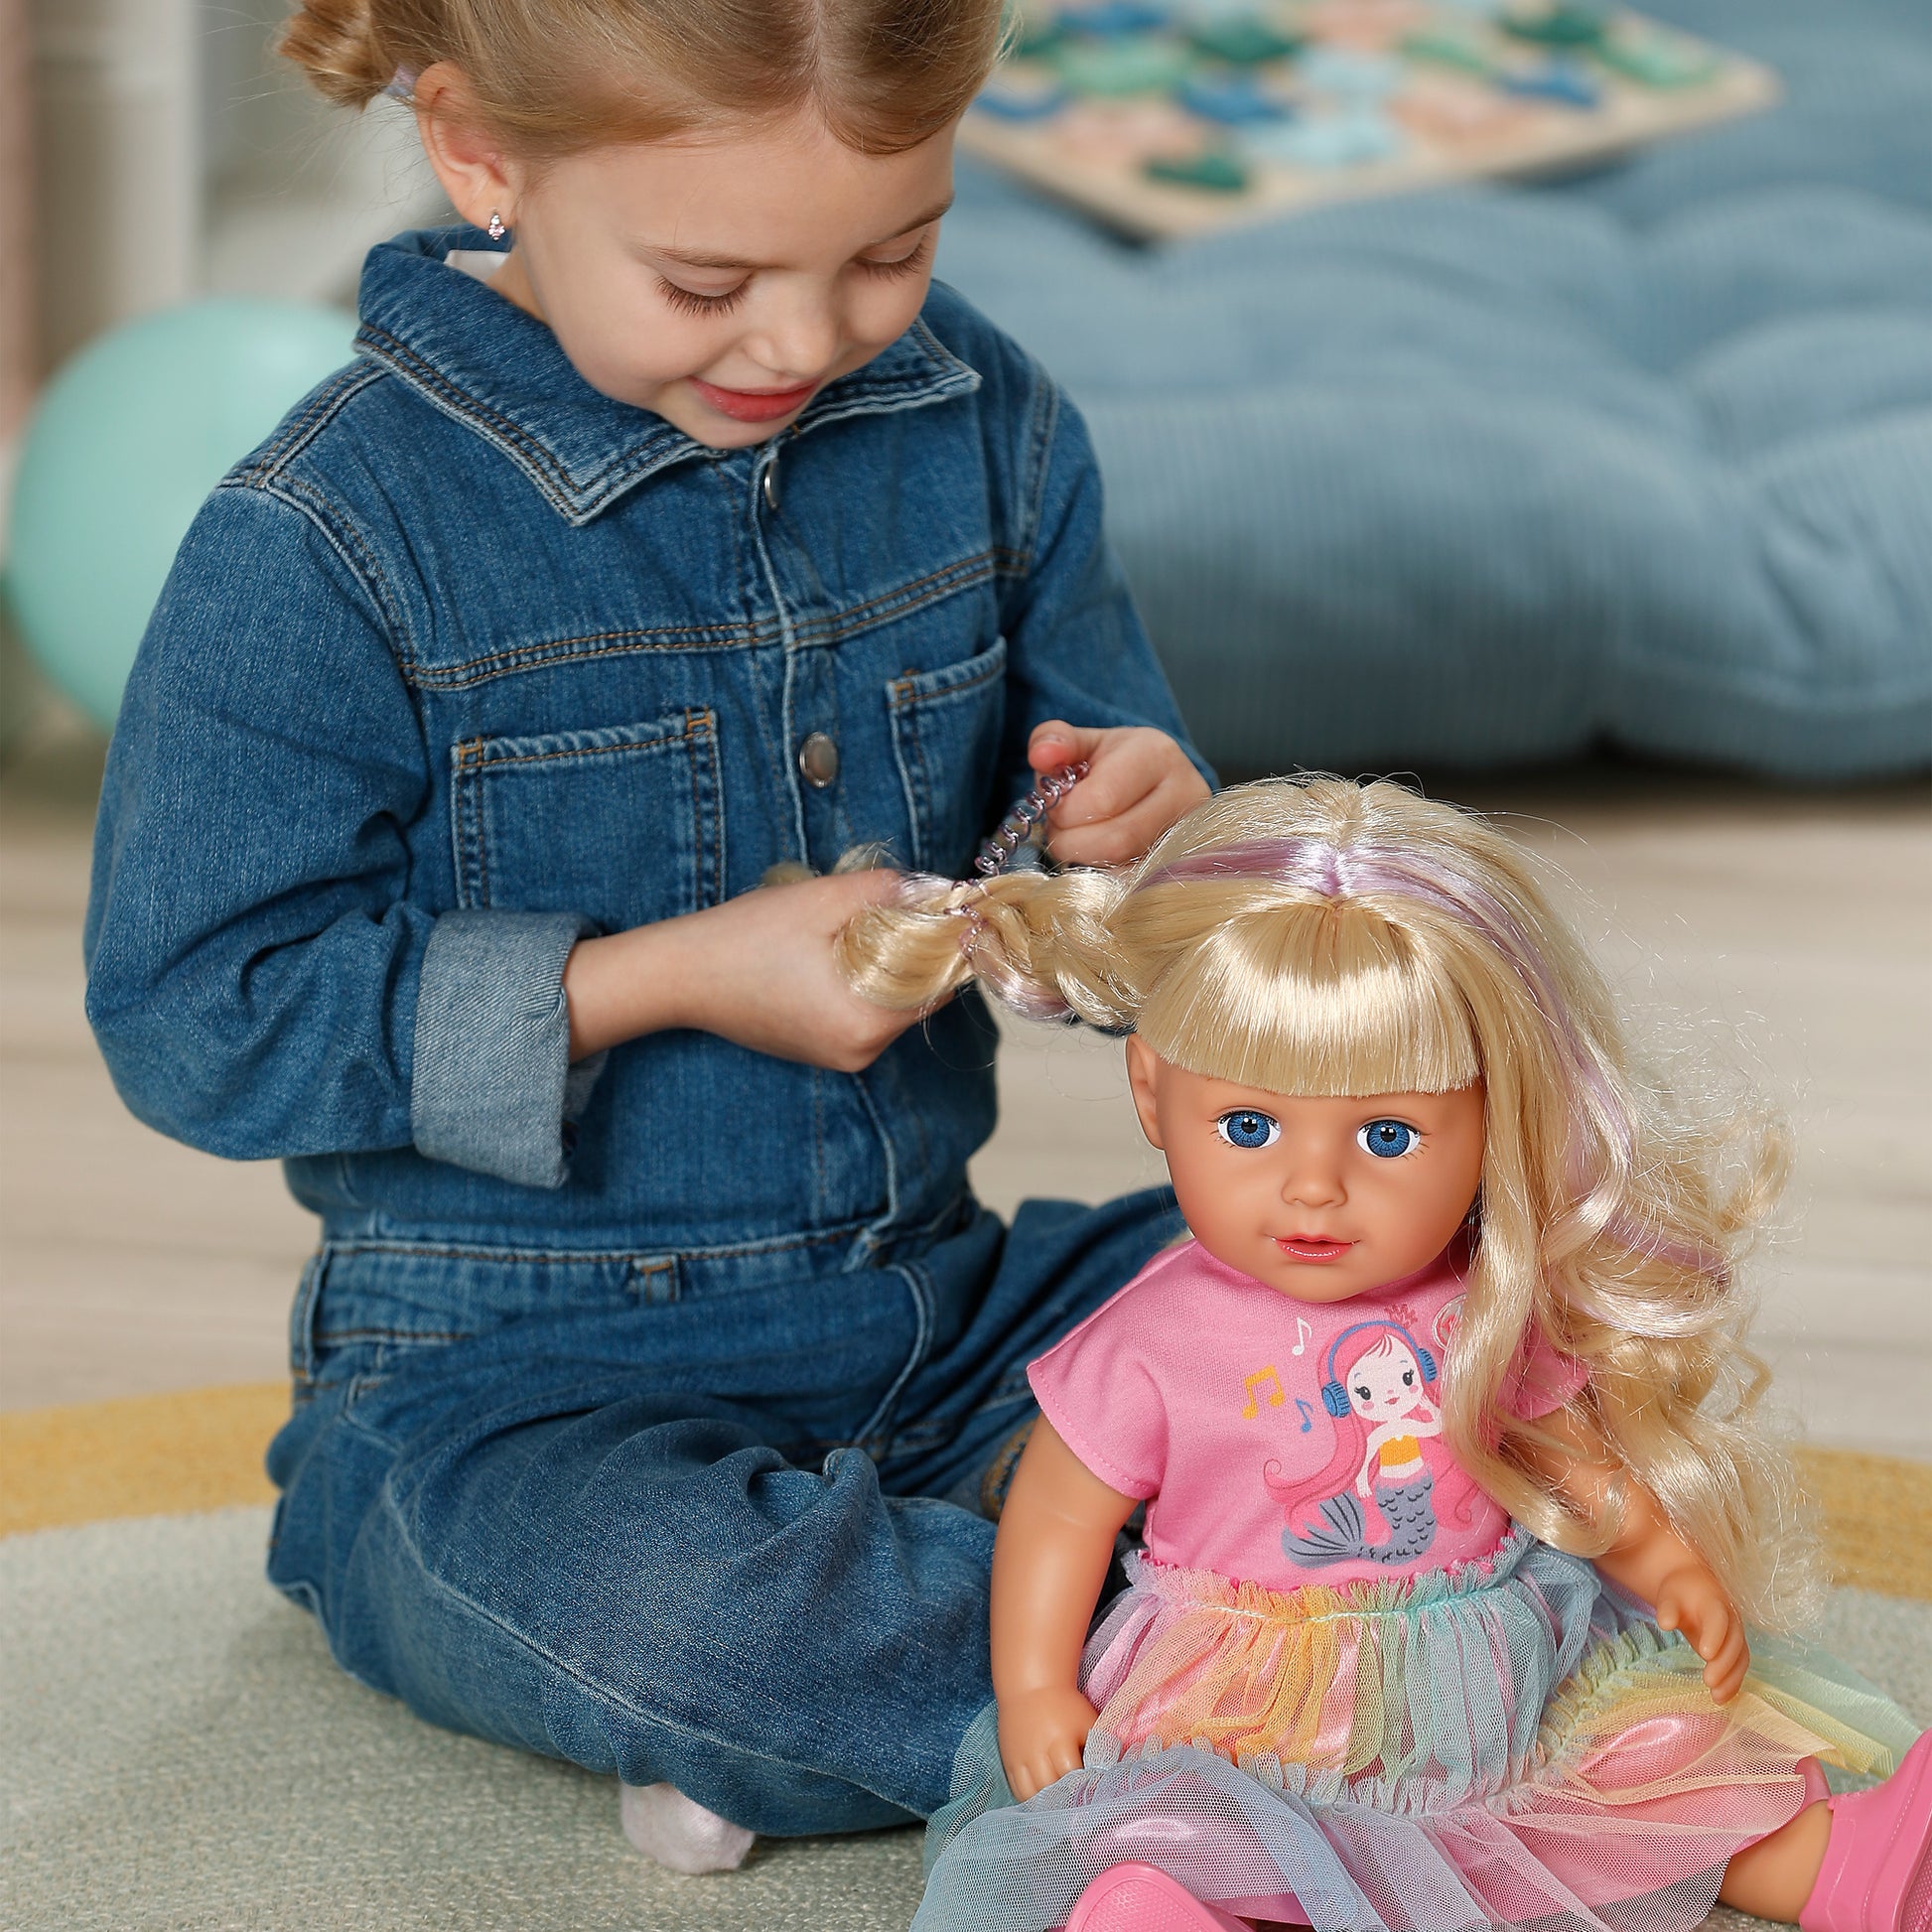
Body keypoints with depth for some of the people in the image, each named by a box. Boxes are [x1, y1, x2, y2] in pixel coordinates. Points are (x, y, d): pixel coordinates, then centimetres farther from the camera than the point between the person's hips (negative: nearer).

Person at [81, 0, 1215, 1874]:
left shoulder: (980, 427, 2)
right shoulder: (337, 536, -15)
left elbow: (1103, 771, 16)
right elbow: (195, 1016, -14)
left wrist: (1137, 825, -11)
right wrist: (678, 975, -20)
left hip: (938, 1311, 6)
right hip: (519, 1384, -6)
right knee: (647, 1598, -38)